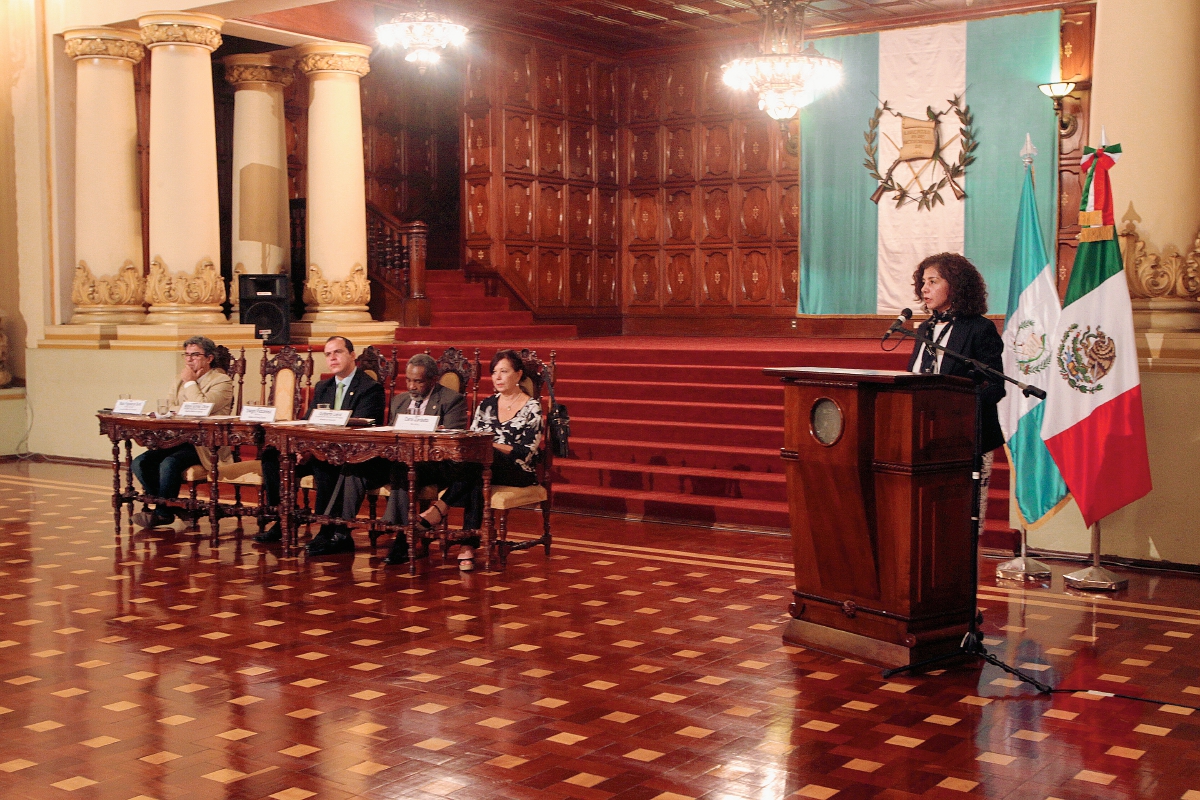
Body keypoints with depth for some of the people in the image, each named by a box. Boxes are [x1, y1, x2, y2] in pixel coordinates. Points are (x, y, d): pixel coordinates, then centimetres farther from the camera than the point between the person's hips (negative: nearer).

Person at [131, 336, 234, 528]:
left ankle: (163, 513, -11)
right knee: (140, 462, -13)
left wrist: (190, 383, -7)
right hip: (179, 440, 8)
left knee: (169, 463, -30)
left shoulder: (222, 382, -3)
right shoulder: (181, 380, 19)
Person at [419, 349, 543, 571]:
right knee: (476, 482, -36)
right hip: (483, 467, 4)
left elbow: (526, 453, -10)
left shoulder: (532, 408, -1)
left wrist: (492, 445, -20)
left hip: (519, 473, -4)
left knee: (477, 463, -37)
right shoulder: (487, 405, 16)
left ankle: (440, 508, -36)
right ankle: (468, 546, -43)